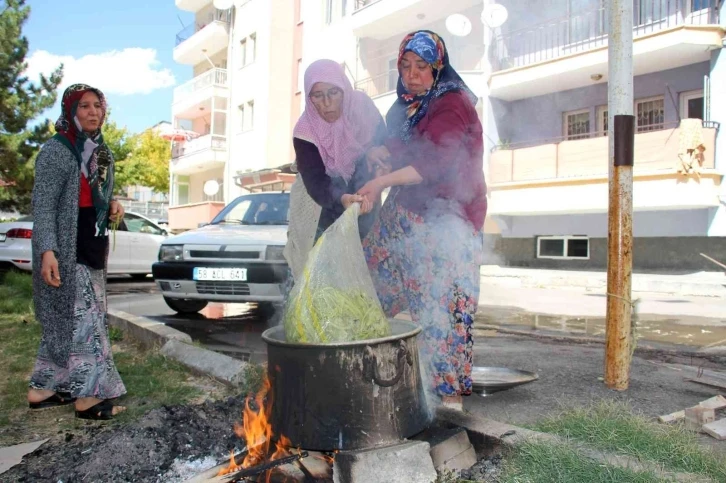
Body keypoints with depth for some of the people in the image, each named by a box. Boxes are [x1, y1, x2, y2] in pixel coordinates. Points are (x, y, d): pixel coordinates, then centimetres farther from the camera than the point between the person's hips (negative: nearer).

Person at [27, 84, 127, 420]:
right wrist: (47, 251, -25)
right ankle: (89, 396, 3)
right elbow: (43, 205, -15)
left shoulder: (101, 152, 13)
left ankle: (43, 389, 24)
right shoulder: (56, 151, -11)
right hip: (66, 249, -8)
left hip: (92, 248, 8)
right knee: (82, 319, -6)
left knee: (63, 321, 13)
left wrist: (113, 205, 1)